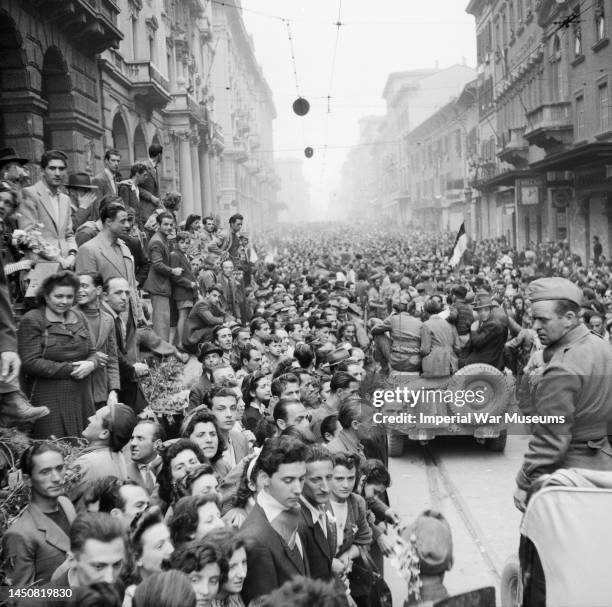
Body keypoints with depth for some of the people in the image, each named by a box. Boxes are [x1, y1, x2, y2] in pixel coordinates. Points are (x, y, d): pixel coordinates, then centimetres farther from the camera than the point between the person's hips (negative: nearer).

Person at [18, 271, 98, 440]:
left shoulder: (79, 318, 14)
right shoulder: (31, 320, -4)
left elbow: (92, 352, 17)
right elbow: (30, 363, -12)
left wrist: (90, 364, -7)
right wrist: (70, 370, -14)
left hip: (82, 398, 6)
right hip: (49, 399, -5)